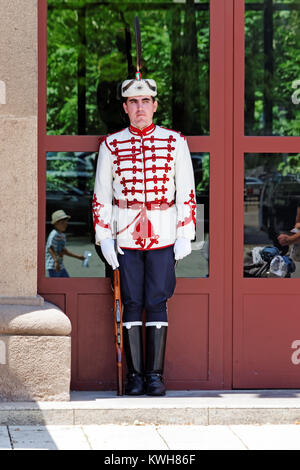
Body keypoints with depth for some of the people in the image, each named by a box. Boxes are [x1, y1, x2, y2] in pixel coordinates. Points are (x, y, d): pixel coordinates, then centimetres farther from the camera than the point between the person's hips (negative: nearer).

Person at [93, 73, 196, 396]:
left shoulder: (175, 143, 4)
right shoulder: (111, 146, 5)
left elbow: (186, 192, 5)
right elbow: (101, 196, 6)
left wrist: (185, 235, -1)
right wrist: (104, 237, -1)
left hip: (163, 234, 0)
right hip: (126, 234, 0)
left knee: (157, 303, -1)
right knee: (132, 304, 1)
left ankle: (155, 375, 5)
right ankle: (135, 375, 7)